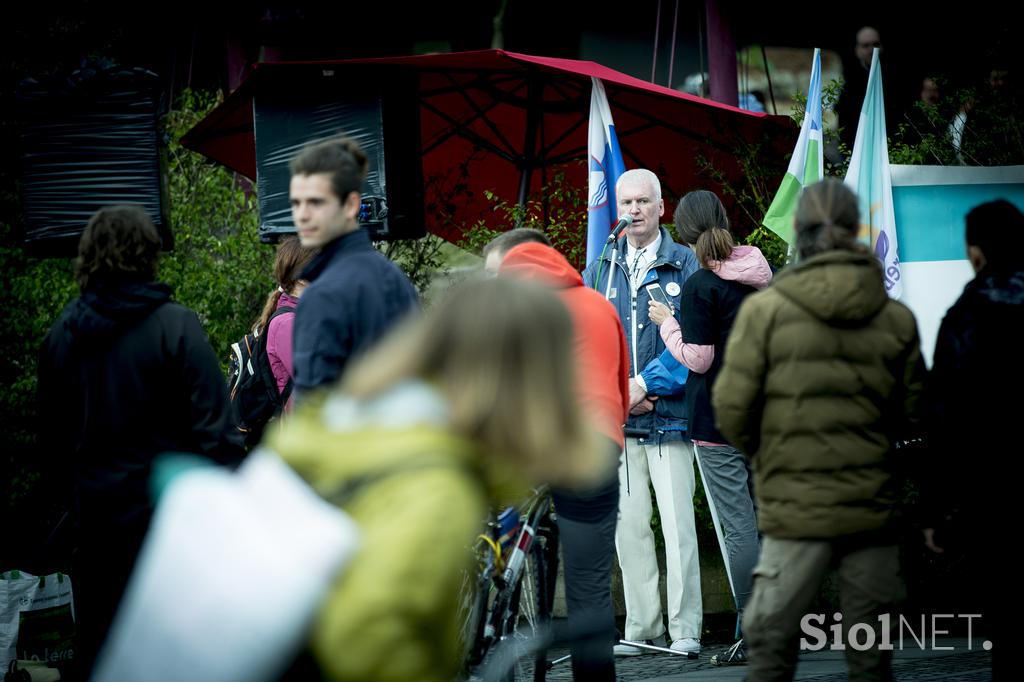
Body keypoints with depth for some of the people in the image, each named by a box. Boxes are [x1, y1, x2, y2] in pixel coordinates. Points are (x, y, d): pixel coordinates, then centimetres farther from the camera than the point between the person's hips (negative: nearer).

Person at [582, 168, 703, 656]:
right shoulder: (599, 271, 14)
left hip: (668, 413, -3)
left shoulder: (685, 266, 2)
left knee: (677, 522, -7)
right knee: (627, 524, 3)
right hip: (614, 419, 4)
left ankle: (685, 629, -2)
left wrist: (645, 385, -13)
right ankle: (640, 628, 8)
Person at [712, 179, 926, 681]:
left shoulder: (765, 309, -7)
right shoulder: (896, 318, 1)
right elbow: (914, 416, 7)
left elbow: (732, 410, -7)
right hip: (874, 507, 3)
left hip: (795, 506, -2)